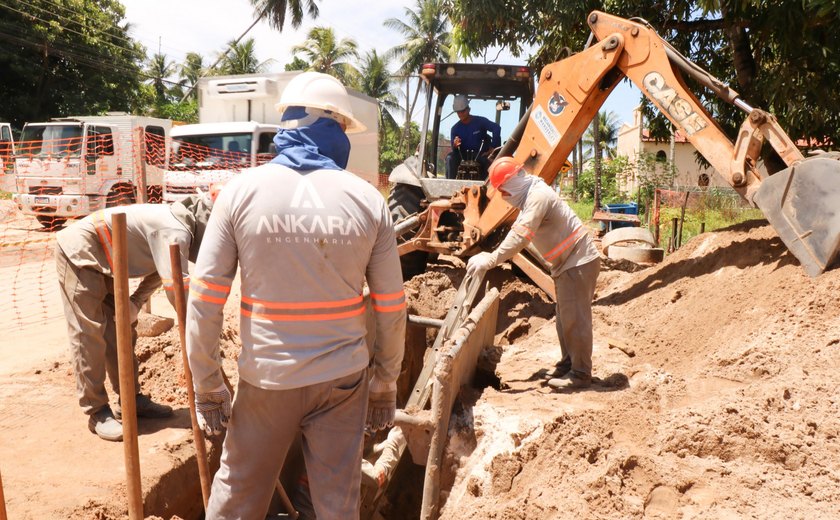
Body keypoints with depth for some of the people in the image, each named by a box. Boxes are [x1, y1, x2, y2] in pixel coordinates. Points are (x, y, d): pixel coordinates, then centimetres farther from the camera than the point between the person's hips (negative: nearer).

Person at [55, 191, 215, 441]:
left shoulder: (176, 224, 4)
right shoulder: (176, 231, -28)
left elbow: (157, 274, 10)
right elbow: (176, 286, -30)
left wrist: (134, 304, -2)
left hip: (101, 262, 10)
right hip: (78, 252, -10)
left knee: (121, 331, 10)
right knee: (89, 335, -7)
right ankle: (97, 412, 1)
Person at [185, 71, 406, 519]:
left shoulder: (242, 191, -8)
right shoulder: (368, 199, -5)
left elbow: (205, 299, -9)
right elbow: (391, 307, -2)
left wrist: (207, 387, 1)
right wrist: (385, 384, 11)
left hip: (266, 378, 0)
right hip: (342, 379, 1)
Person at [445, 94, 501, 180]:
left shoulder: (480, 121, -6)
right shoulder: (455, 128, 3)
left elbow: (496, 128, -21)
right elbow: (455, 151, 1)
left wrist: (493, 148, -26)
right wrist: (455, 146, -25)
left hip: (481, 156, -2)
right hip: (463, 157, 2)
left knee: (488, 160, -35)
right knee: (450, 157, -26)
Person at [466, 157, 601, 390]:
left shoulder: (538, 196, -22)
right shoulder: (529, 197, 11)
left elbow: (520, 237, -31)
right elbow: (517, 232, 13)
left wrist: (490, 260, -31)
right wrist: (493, 256, 4)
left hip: (579, 261, -10)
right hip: (566, 263, 11)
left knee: (574, 317, -6)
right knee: (565, 316, 16)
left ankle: (580, 373, 2)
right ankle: (568, 363, 27)